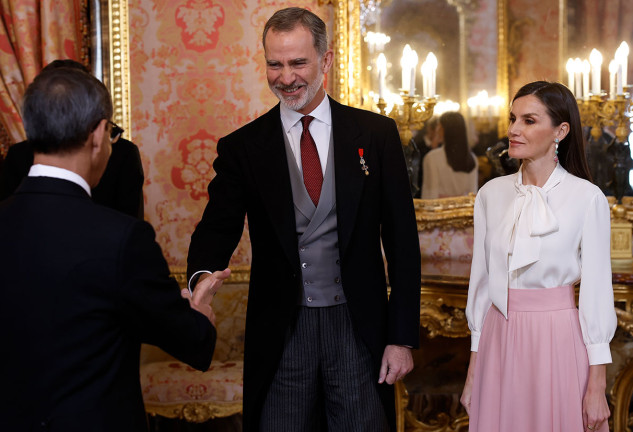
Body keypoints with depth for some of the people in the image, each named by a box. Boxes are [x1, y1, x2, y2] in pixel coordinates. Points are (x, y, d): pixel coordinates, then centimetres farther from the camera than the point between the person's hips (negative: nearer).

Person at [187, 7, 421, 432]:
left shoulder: (376, 134, 1)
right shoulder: (242, 147, 2)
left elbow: (402, 240, 1)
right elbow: (218, 227, -5)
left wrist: (403, 337, -3)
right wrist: (204, 275, -29)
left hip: (358, 328, 0)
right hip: (280, 333, 0)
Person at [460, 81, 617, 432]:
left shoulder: (587, 198, -8)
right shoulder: (491, 194, 4)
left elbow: (596, 291, -7)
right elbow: (481, 280, 7)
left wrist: (598, 386, -9)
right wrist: (472, 371, 8)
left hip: (559, 341, -3)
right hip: (499, 341, 4)